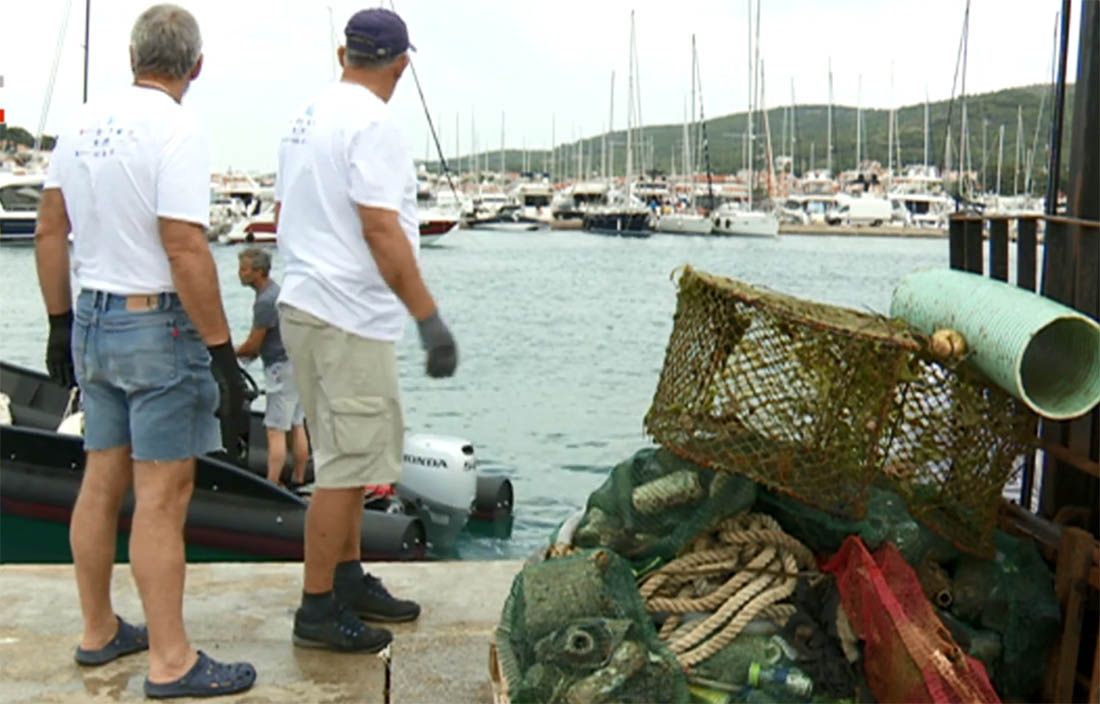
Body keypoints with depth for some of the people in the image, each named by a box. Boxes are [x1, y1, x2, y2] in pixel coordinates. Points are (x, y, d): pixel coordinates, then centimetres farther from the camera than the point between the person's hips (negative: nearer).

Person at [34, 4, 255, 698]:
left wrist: (61, 323, 20)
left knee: (102, 481, 16)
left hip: (93, 321, 8)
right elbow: (185, 249, -21)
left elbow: (50, 232, 12)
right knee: (163, 494, -3)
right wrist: (222, 351, -17)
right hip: (159, 326, -8)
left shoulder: (84, 124, 9)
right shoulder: (177, 129, -14)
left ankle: (99, 632, 29)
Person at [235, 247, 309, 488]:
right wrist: (250, 352, 9)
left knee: (275, 431, -9)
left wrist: (231, 353, 4)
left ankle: (271, 487, -9)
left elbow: (253, 345, -13)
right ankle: (299, 481, 18)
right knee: (296, 426, 12)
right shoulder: (277, 290, 13)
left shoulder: (265, 301, -18)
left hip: (283, 368, -10)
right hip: (298, 362, 10)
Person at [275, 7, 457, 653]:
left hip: (309, 304, 10)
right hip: (348, 319, -10)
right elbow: (382, 232, -22)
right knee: (348, 466, -3)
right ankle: (318, 610, 6)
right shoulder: (372, 123, -15)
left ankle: (350, 581, 29)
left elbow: (285, 215, 20)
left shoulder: (310, 117, 14)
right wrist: (431, 319, -20)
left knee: (351, 458, 19)